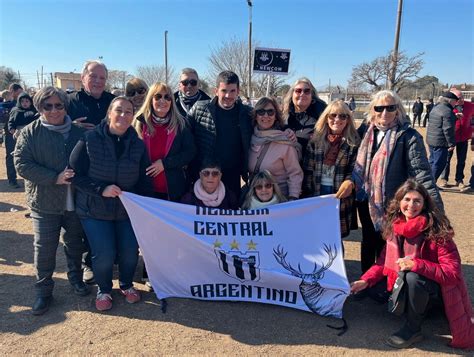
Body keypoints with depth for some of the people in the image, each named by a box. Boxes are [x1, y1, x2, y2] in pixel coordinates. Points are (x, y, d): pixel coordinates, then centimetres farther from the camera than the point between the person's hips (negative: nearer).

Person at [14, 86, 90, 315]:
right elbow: (22, 164, -11)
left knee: (75, 244, 16)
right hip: (45, 202, -2)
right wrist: (55, 178, -20)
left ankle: (76, 278, 37)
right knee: (44, 248, 4)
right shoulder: (30, 133, -3)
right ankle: (43, 290, 22)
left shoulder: (77, 132, 4)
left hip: (75, 201, 2)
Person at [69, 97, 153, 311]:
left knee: (130, 251, 2)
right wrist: (101, 190, -22)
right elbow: (75, 174, -12)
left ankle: (126, 284, 33)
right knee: (104, 254, -7)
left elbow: (145, 180, 4)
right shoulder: (89, 139, -12)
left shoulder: (138, 145, -2)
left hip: (127, 210, 3)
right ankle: (103, 289, 24)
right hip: (94, 210, -2)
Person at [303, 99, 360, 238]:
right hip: (317, 195, 2)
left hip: (340, 197, -1)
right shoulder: (316, 139, 5)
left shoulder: (353, 143, 1)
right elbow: (308, 170, 3)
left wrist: (349, 182, -24)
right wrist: (307, 198, -2)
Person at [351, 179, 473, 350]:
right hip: (405, 280, 6)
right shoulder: (394, 226, -5)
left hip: (435, 286, -6)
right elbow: (385, 260, 2)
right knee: (372, 288, -10)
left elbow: (453, 271, -24)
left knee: (413, 277, -36)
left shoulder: (436, 230, -23)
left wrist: (416, 264, -35)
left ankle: (413, 329, -12)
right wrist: (366, 280, -12)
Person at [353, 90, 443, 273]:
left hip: (390, 203, -5)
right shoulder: (365, 130, 1)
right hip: (365, 199, 5)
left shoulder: (408, 136, -14)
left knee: (384, 245, 10)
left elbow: (421, 173, -20)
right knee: (368, 241, 21)